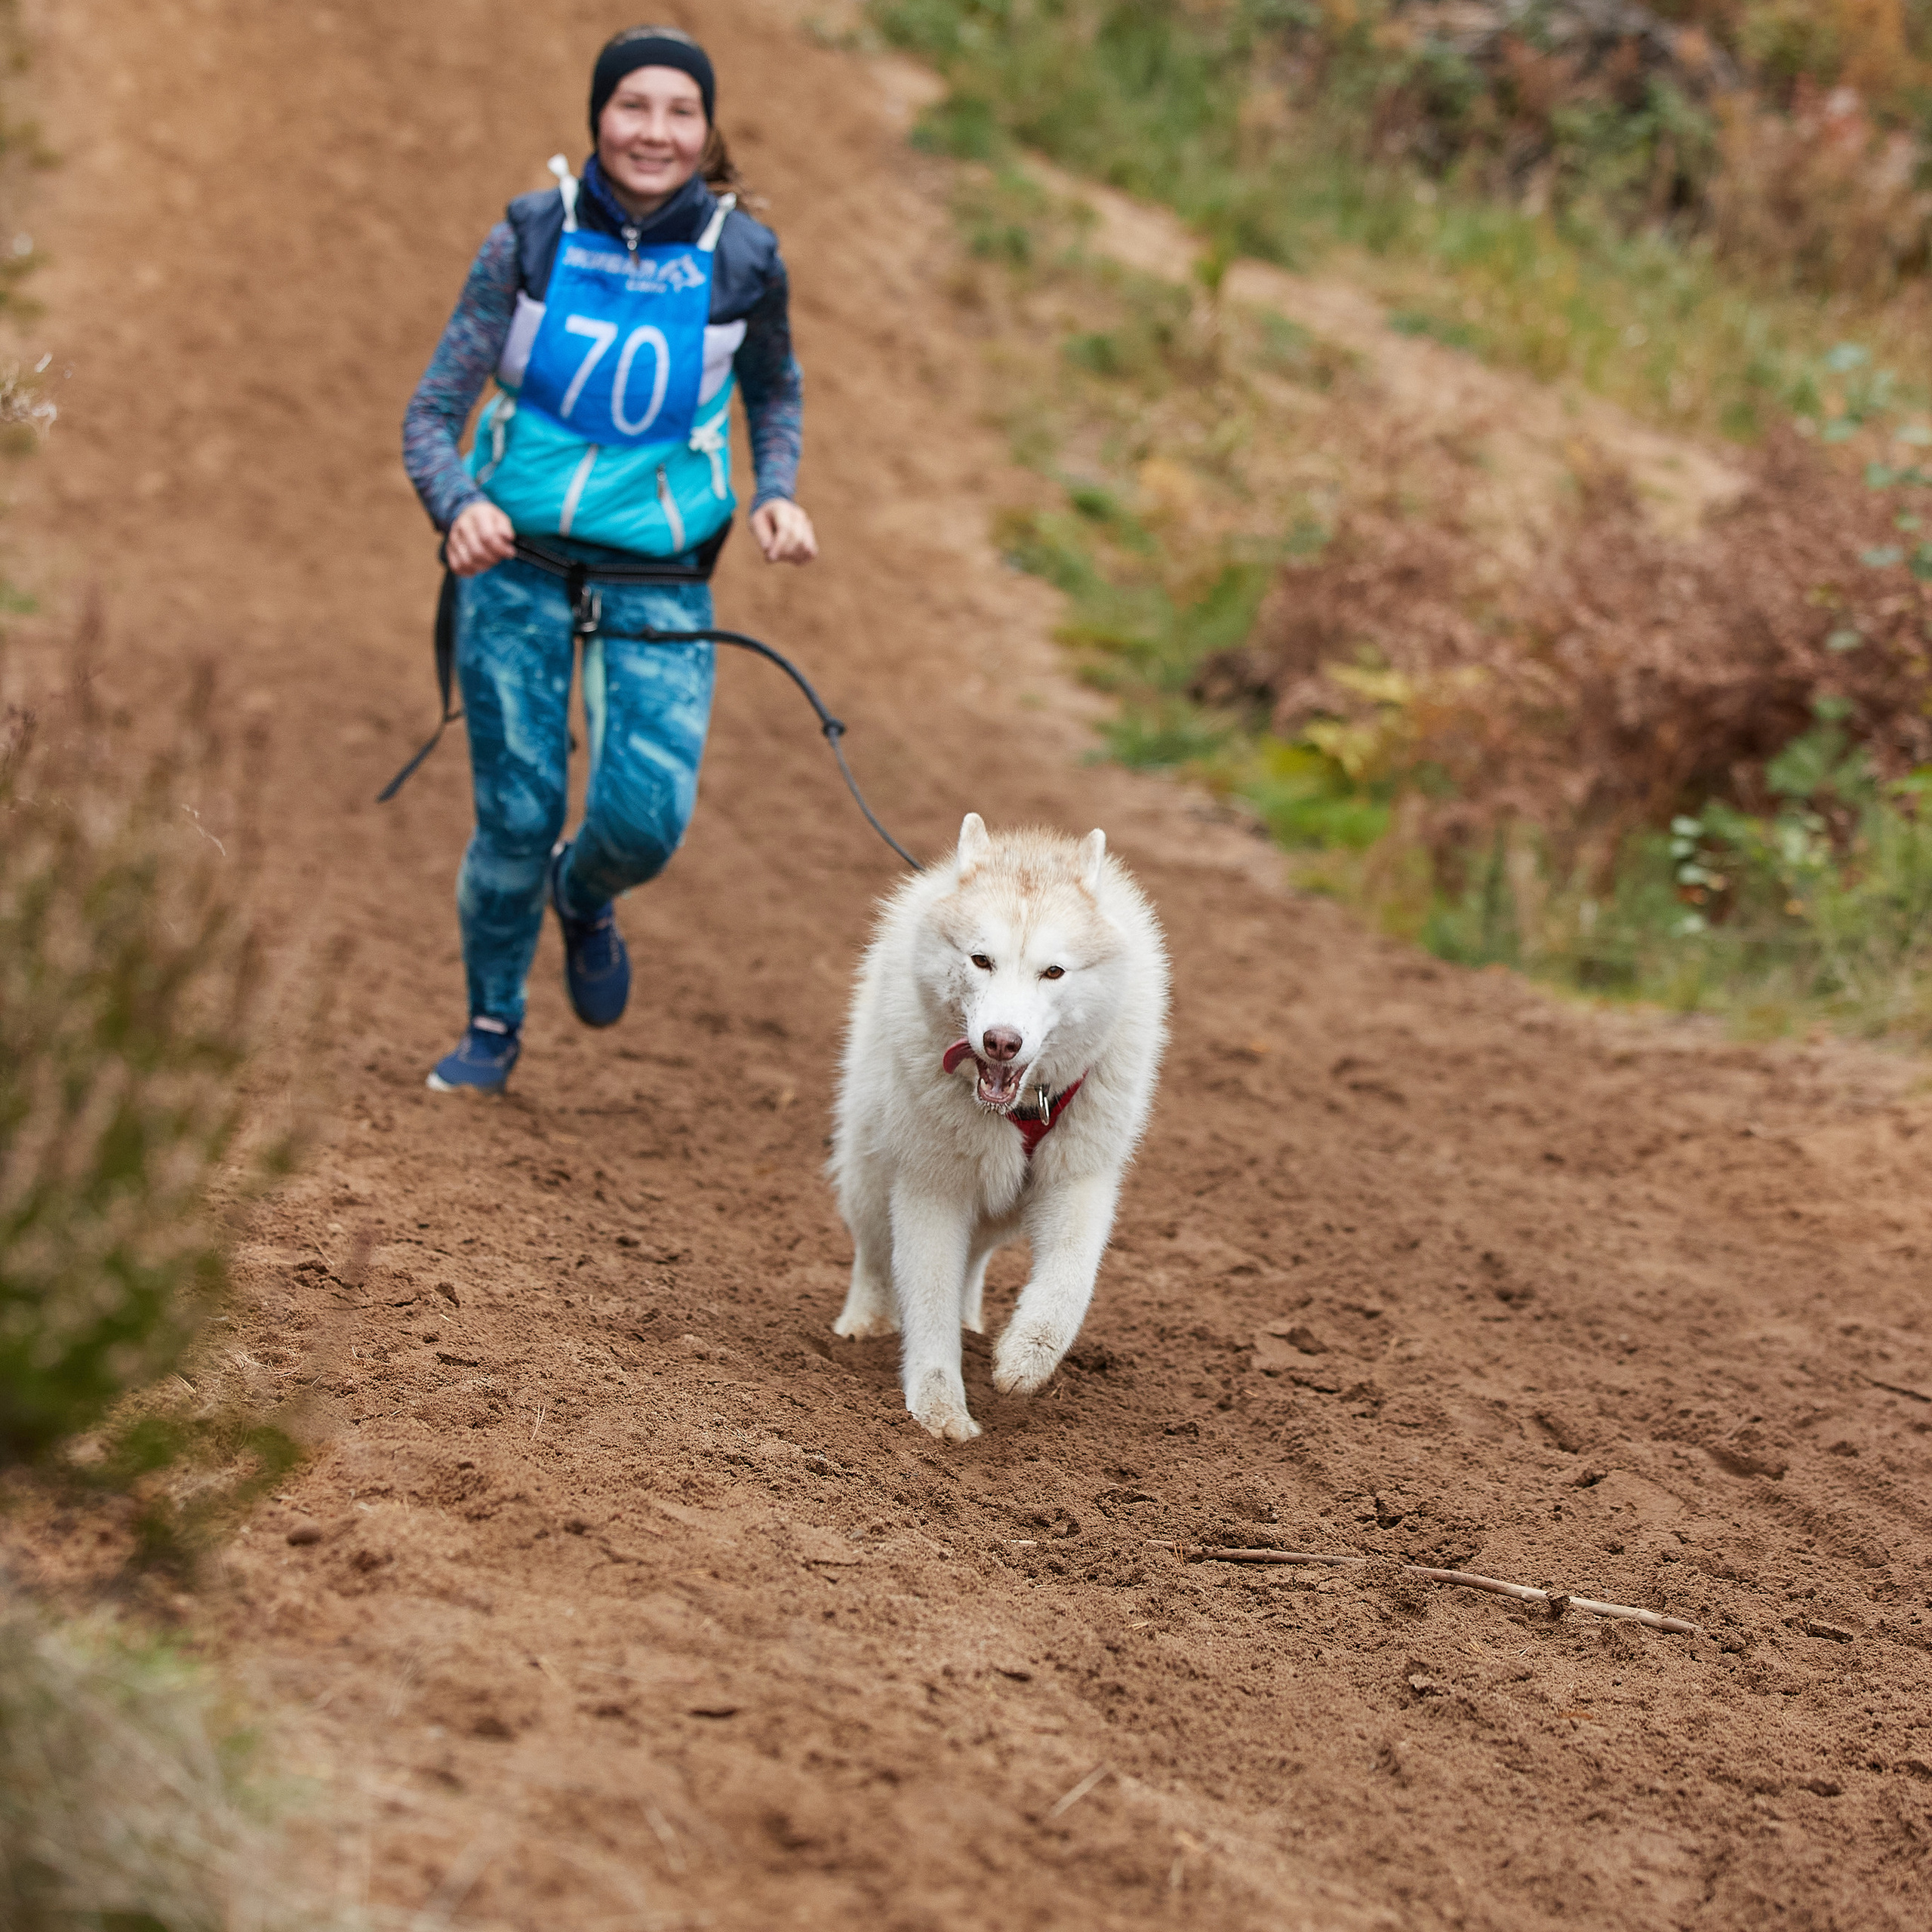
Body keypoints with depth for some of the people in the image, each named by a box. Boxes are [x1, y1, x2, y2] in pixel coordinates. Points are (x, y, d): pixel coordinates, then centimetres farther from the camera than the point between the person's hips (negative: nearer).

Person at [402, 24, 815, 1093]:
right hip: (517, 563, 0)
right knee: (515, 817, 1)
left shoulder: (741, 257, -6)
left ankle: (585, 896, 25)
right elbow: (432, 412, -7)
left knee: (646, 816, -13)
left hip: (660, 581, 0)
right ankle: (492, 1025, 27)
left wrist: (776, 490, -4)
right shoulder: (531, 237, -8)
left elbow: (774, 391, 15)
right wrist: (458, 505, -27)